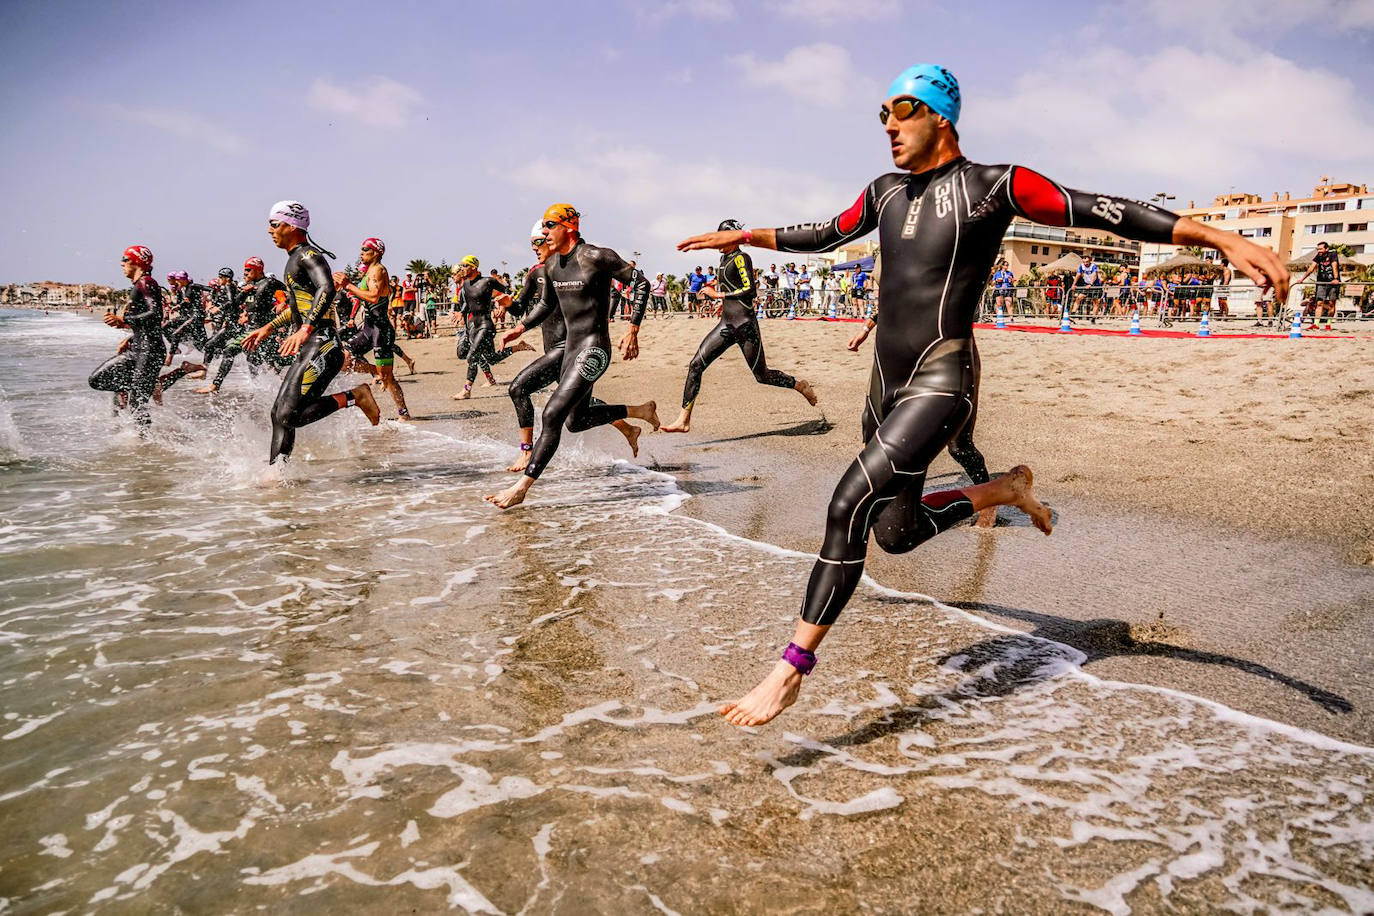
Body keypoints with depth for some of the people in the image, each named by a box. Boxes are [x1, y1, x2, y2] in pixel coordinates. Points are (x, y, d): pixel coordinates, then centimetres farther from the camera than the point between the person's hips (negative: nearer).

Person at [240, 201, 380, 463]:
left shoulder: (308, 255, -8)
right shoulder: (294, 260, 23)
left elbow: (327, 289, -28)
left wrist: (305, 330, -38)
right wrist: (268, 328, 36)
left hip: (321, 347, -10)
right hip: (307, 350, 10)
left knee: (289, 415, -19)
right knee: (279, 414, 8)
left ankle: (354, 397, -7)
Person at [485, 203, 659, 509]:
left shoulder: (597, 257, -13)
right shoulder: (551, 265, 9)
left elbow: (641, 283, -9)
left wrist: (632, 331, -15)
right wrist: (520, 328, 15)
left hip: (594, 349, -9)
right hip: (571, 348, 9)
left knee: (553, 415, -15)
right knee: (576, 421, 17)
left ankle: (522, 487, -11)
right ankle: (640, 411, 35)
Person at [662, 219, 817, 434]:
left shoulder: (741, 258, -10)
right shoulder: (724, 259, 16)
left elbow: (751, 291, -20)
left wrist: (718, 295, -19)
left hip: (745, 325, -8)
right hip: (726, 324, 8)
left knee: (762, 376, 2)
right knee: (696, 365, -4)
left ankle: (800, 385, 30)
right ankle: (684, 420, -3)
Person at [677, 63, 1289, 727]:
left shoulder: (993, 186, -5)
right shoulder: (886, 191, 15)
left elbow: (1105, 212, -9)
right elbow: (826, 234, 30)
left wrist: (1221, 239, -15)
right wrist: (743, 236, 28)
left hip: (940, 384, -8)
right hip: (885, 387, 8)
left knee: (850, 505, -24)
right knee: (895, 534, 14)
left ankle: (792, 669, -17)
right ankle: (1006, 490, 36)